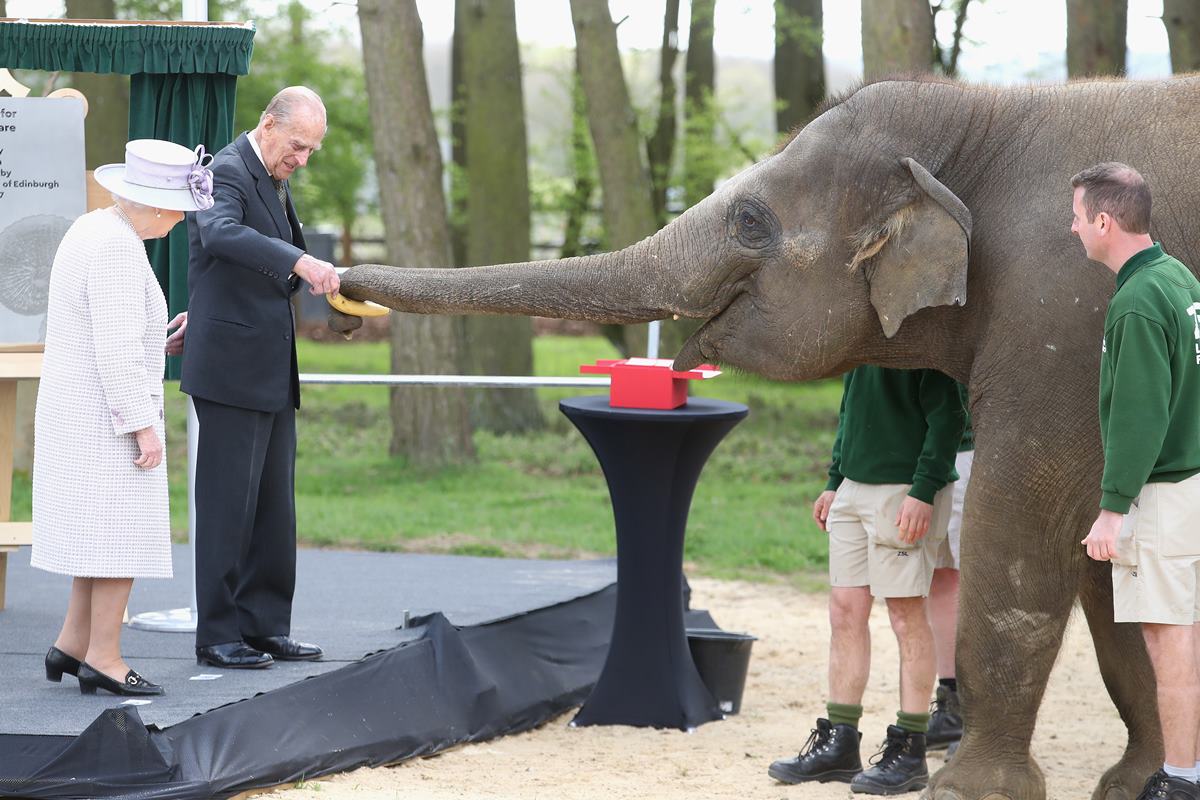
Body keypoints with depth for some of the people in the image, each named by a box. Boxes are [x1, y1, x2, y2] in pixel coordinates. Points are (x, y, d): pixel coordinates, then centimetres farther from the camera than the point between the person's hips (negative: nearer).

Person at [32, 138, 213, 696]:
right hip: (106, 416, -10)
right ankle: (103, 659, -3)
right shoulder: (118, 248, -20)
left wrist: (158, 344, 18)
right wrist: (143, 425, -21)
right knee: (122, 531, -5)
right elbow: (116, 347, -24)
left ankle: (73, 644, 19)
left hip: (78, 412, 10)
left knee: (102, 529, 16)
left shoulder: (91, 230, 11)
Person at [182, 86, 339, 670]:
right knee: (229, 503, -5)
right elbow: (221, 233, -36)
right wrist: (299, 263, -45)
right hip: (231, 367, -9)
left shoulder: (274, 179, 17)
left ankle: (264, 626, 17)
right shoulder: (226, 172, -14)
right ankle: (218, 636, -1)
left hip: (271, 374, 9)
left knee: (274, 504, 11)